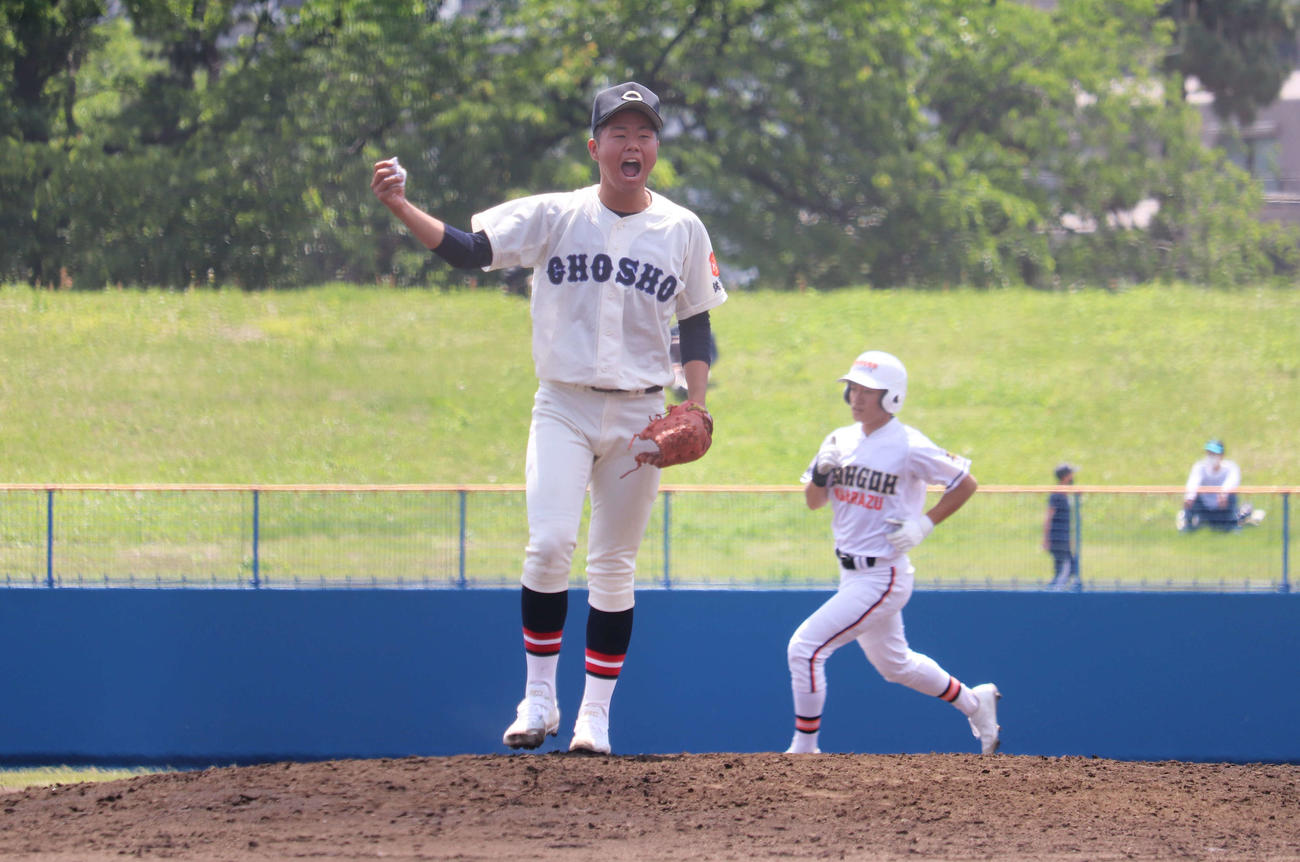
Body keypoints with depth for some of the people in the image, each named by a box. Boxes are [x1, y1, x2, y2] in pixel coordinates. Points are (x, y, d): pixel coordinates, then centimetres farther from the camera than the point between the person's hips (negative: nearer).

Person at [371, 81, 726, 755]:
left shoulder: (683, 231, 3)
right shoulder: (552, 217, -2)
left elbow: (695, 326, 10)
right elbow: (467, 249, -11)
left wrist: (697, 408, -3)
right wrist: (400, 207, -27)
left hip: (639, 415, 2)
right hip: (563, 407, -2)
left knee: (614, 566, 5)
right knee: (550, 542, -18)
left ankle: (596, 716, 12)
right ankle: (539, 698, -5)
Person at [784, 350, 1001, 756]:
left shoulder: (909, 447, -14)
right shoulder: (841, 441, 6)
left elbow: (965, 483, -5)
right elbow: (813, 501, 11)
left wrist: (924, 525, -12)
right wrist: (820, 471, -10)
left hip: (883, 577, -8)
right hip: (851, 572, 8)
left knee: (805, 647, -16)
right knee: (894, 664, 23)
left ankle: (804, 749, -7)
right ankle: (974, 702, 41)